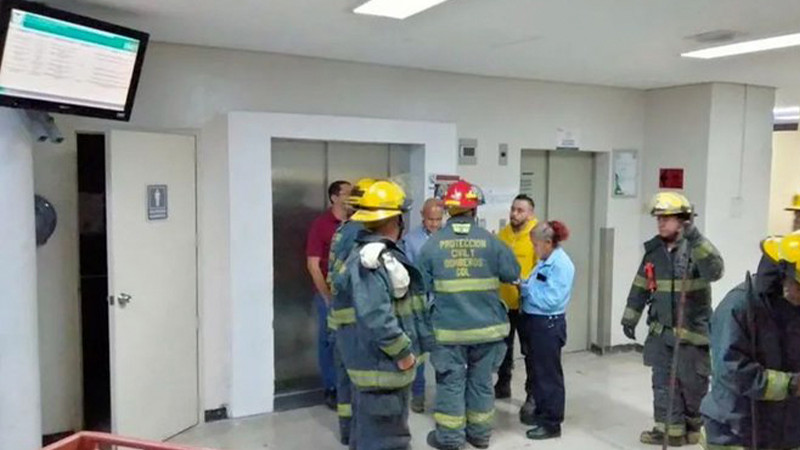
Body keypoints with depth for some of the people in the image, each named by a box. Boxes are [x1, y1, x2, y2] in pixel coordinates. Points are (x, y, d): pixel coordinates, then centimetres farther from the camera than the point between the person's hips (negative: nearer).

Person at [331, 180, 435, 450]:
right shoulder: (371, 259, -22)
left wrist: (420, 343, 15)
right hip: (380, 363, -11)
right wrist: (402, 352, -22)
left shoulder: (384, 254, 12)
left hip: (384, 361, 11)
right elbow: (375, 316, -32)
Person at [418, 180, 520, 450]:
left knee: (450, 382, 9)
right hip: (486, 325, 1)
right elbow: (512, 273, 0)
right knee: (481, 381, 15)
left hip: (448, 327, -1)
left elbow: (423, 287, -3)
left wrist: (426, 318, 14)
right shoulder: (490, 241, -6)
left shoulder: (433, 243, -7)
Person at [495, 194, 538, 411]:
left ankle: (533, 395, 14)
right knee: (504, 346, 20)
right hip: (503, 301, 6)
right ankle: (503, 384, 37)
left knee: (530, 350, 4)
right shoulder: (502, 234, 6)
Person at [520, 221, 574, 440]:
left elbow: (551, 300, -24)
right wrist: (524, 285, -2)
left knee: (548, 374, 2)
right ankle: (541, 414, 34)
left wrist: (526, 288, -16)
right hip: (535, 322, 9)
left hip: (548, 325, -9)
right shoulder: (545, 261, 8)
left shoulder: (562, 265, -18)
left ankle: (551, 424, 14)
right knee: (537, 372, 19)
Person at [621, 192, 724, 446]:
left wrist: (696, 240, -37)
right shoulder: (654, 249, 5)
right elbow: (640, 286, 11)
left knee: (693, 384, 8)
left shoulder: (696, 248, -11)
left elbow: (715, 272, -31)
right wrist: (630, 318, 11)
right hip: (661, 329, 5)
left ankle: (694, 427, 29)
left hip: (692, 330, -5)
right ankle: (669, 429, 18)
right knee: (663, 382, 8)